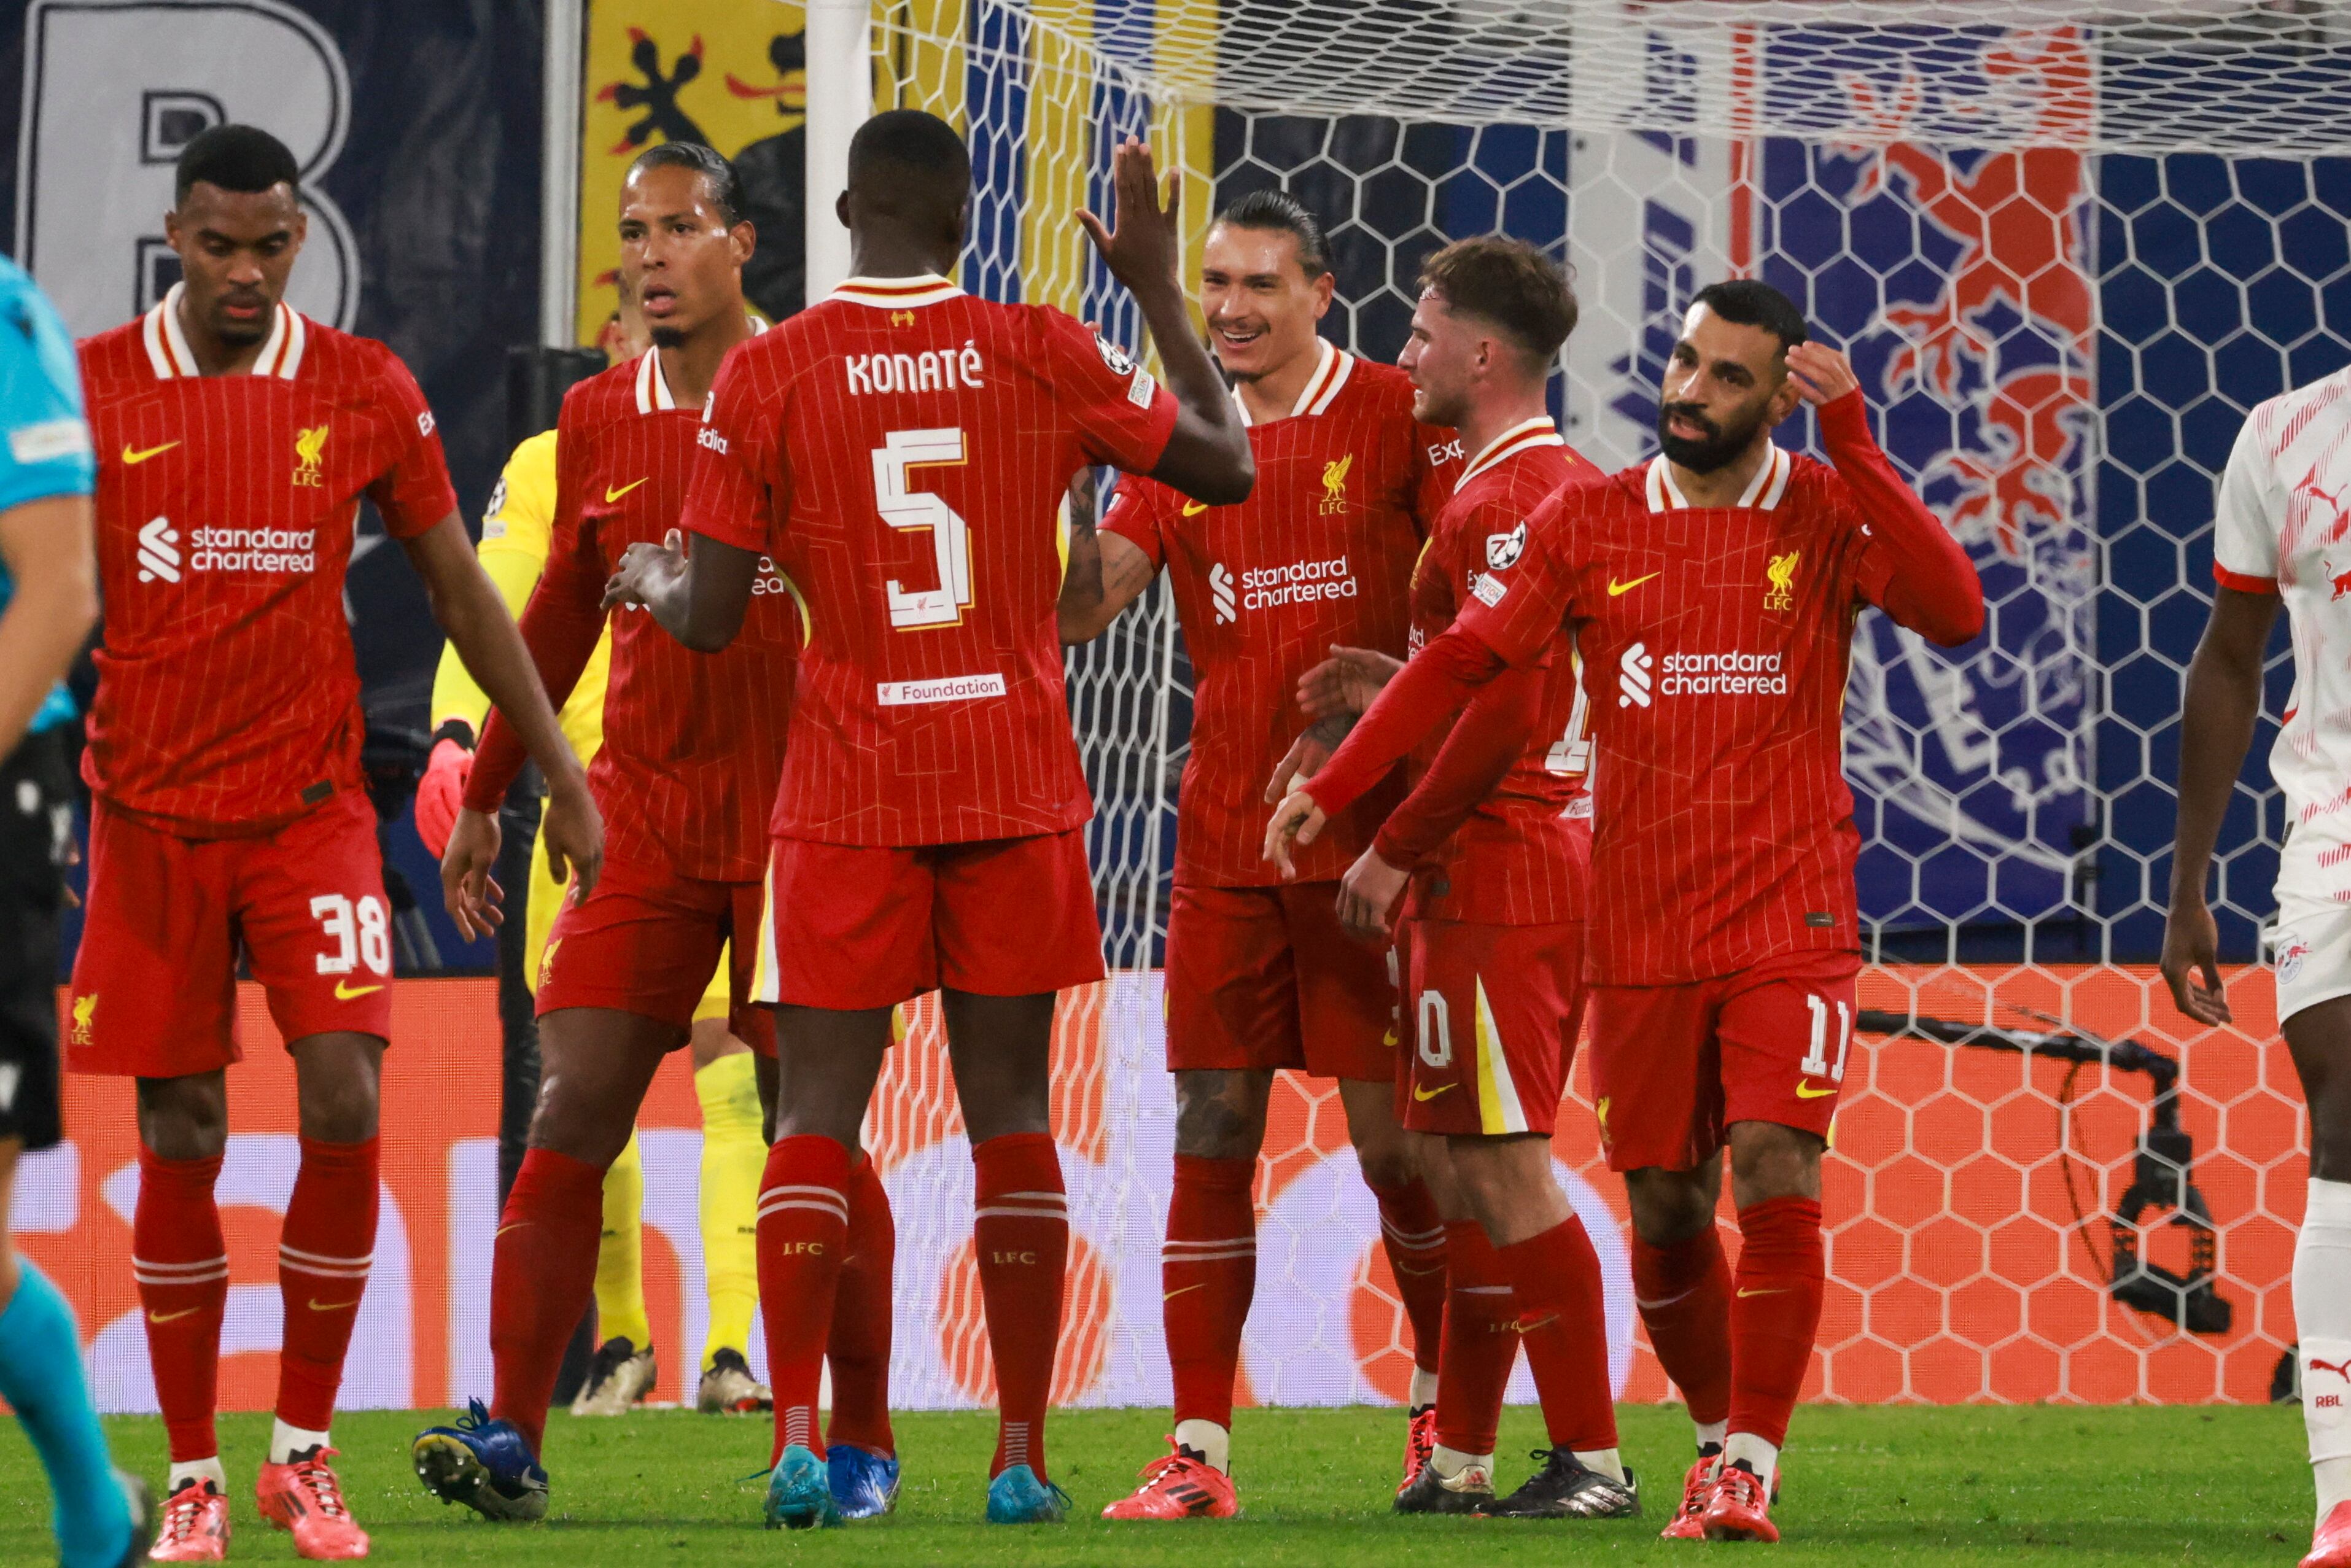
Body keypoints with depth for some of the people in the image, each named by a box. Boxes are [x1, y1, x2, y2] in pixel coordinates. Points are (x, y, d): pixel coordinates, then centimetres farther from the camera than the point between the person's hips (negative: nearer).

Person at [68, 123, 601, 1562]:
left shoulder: (367, 393, 2)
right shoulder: (91, 390, 0)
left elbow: (461, 590, 9)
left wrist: (561, 773, 8)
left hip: (312, 807, 0)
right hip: (151, 811, 0)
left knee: (345, 1105, -13)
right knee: (179, 1141, 2)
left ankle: (305, 1451, 2)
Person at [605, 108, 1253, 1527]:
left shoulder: (768, 376, -4)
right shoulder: (1041, 354, -1)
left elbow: (712, 619, -3)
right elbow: (1226, 466, 10)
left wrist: (651, 581, 20)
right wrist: (1162, 292, 19)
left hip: (850, 798, -1)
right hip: (1017, 786, 1)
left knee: (818, 1115, 3)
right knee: (1012, 1114, 6)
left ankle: (800, 1444, -8)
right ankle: (1023, 1454, 3)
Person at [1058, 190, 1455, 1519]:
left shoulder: (1399, 415, -2)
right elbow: (1082, 601, 1)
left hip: (1367, 841, -3)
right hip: (1224, 845, 4)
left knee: (1395, 1136, 1)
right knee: (1211, 1138, -1)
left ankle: (1446, 1406, 21)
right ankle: (1199, 1454, 1)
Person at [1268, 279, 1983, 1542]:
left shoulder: (1831, 515, 0)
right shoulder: (1592, 523, 5)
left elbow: (1954, 613, -16)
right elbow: (1462, 656, 5)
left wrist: (1855, 447, -19)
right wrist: (1333, 783, -1)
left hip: (1788, 922, -2)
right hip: (1639, 929, 2)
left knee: (1777, 1178, -16)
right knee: (1665, 1213, 6)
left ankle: (1751, 1469, -9)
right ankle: (1719, 1435, 27)